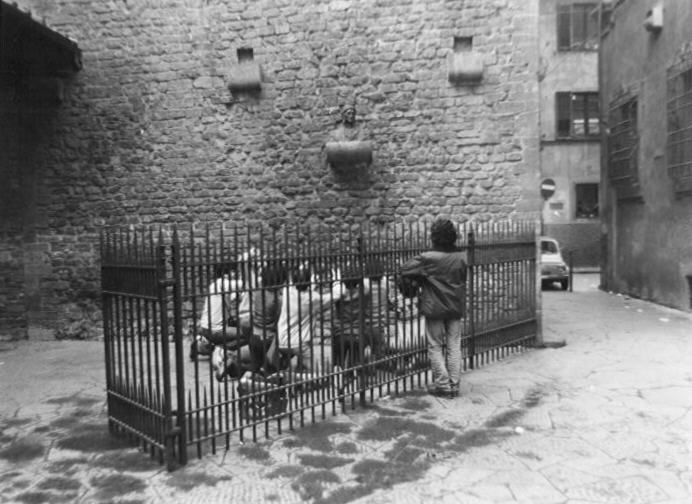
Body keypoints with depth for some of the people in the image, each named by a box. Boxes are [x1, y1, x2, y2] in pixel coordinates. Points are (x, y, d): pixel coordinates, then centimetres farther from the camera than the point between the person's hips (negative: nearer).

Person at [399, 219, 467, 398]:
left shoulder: (427, 258, -16)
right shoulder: (462, 257, -2)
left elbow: (404, 271, -14)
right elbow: (464, 279, 9)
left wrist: (414, 283, 5)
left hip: (434, 308, -4)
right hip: (456, 308, 4)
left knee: (435, 347, 8)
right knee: (454, 346, 11)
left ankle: (443, 385, 10)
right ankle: (454, 385, 17)